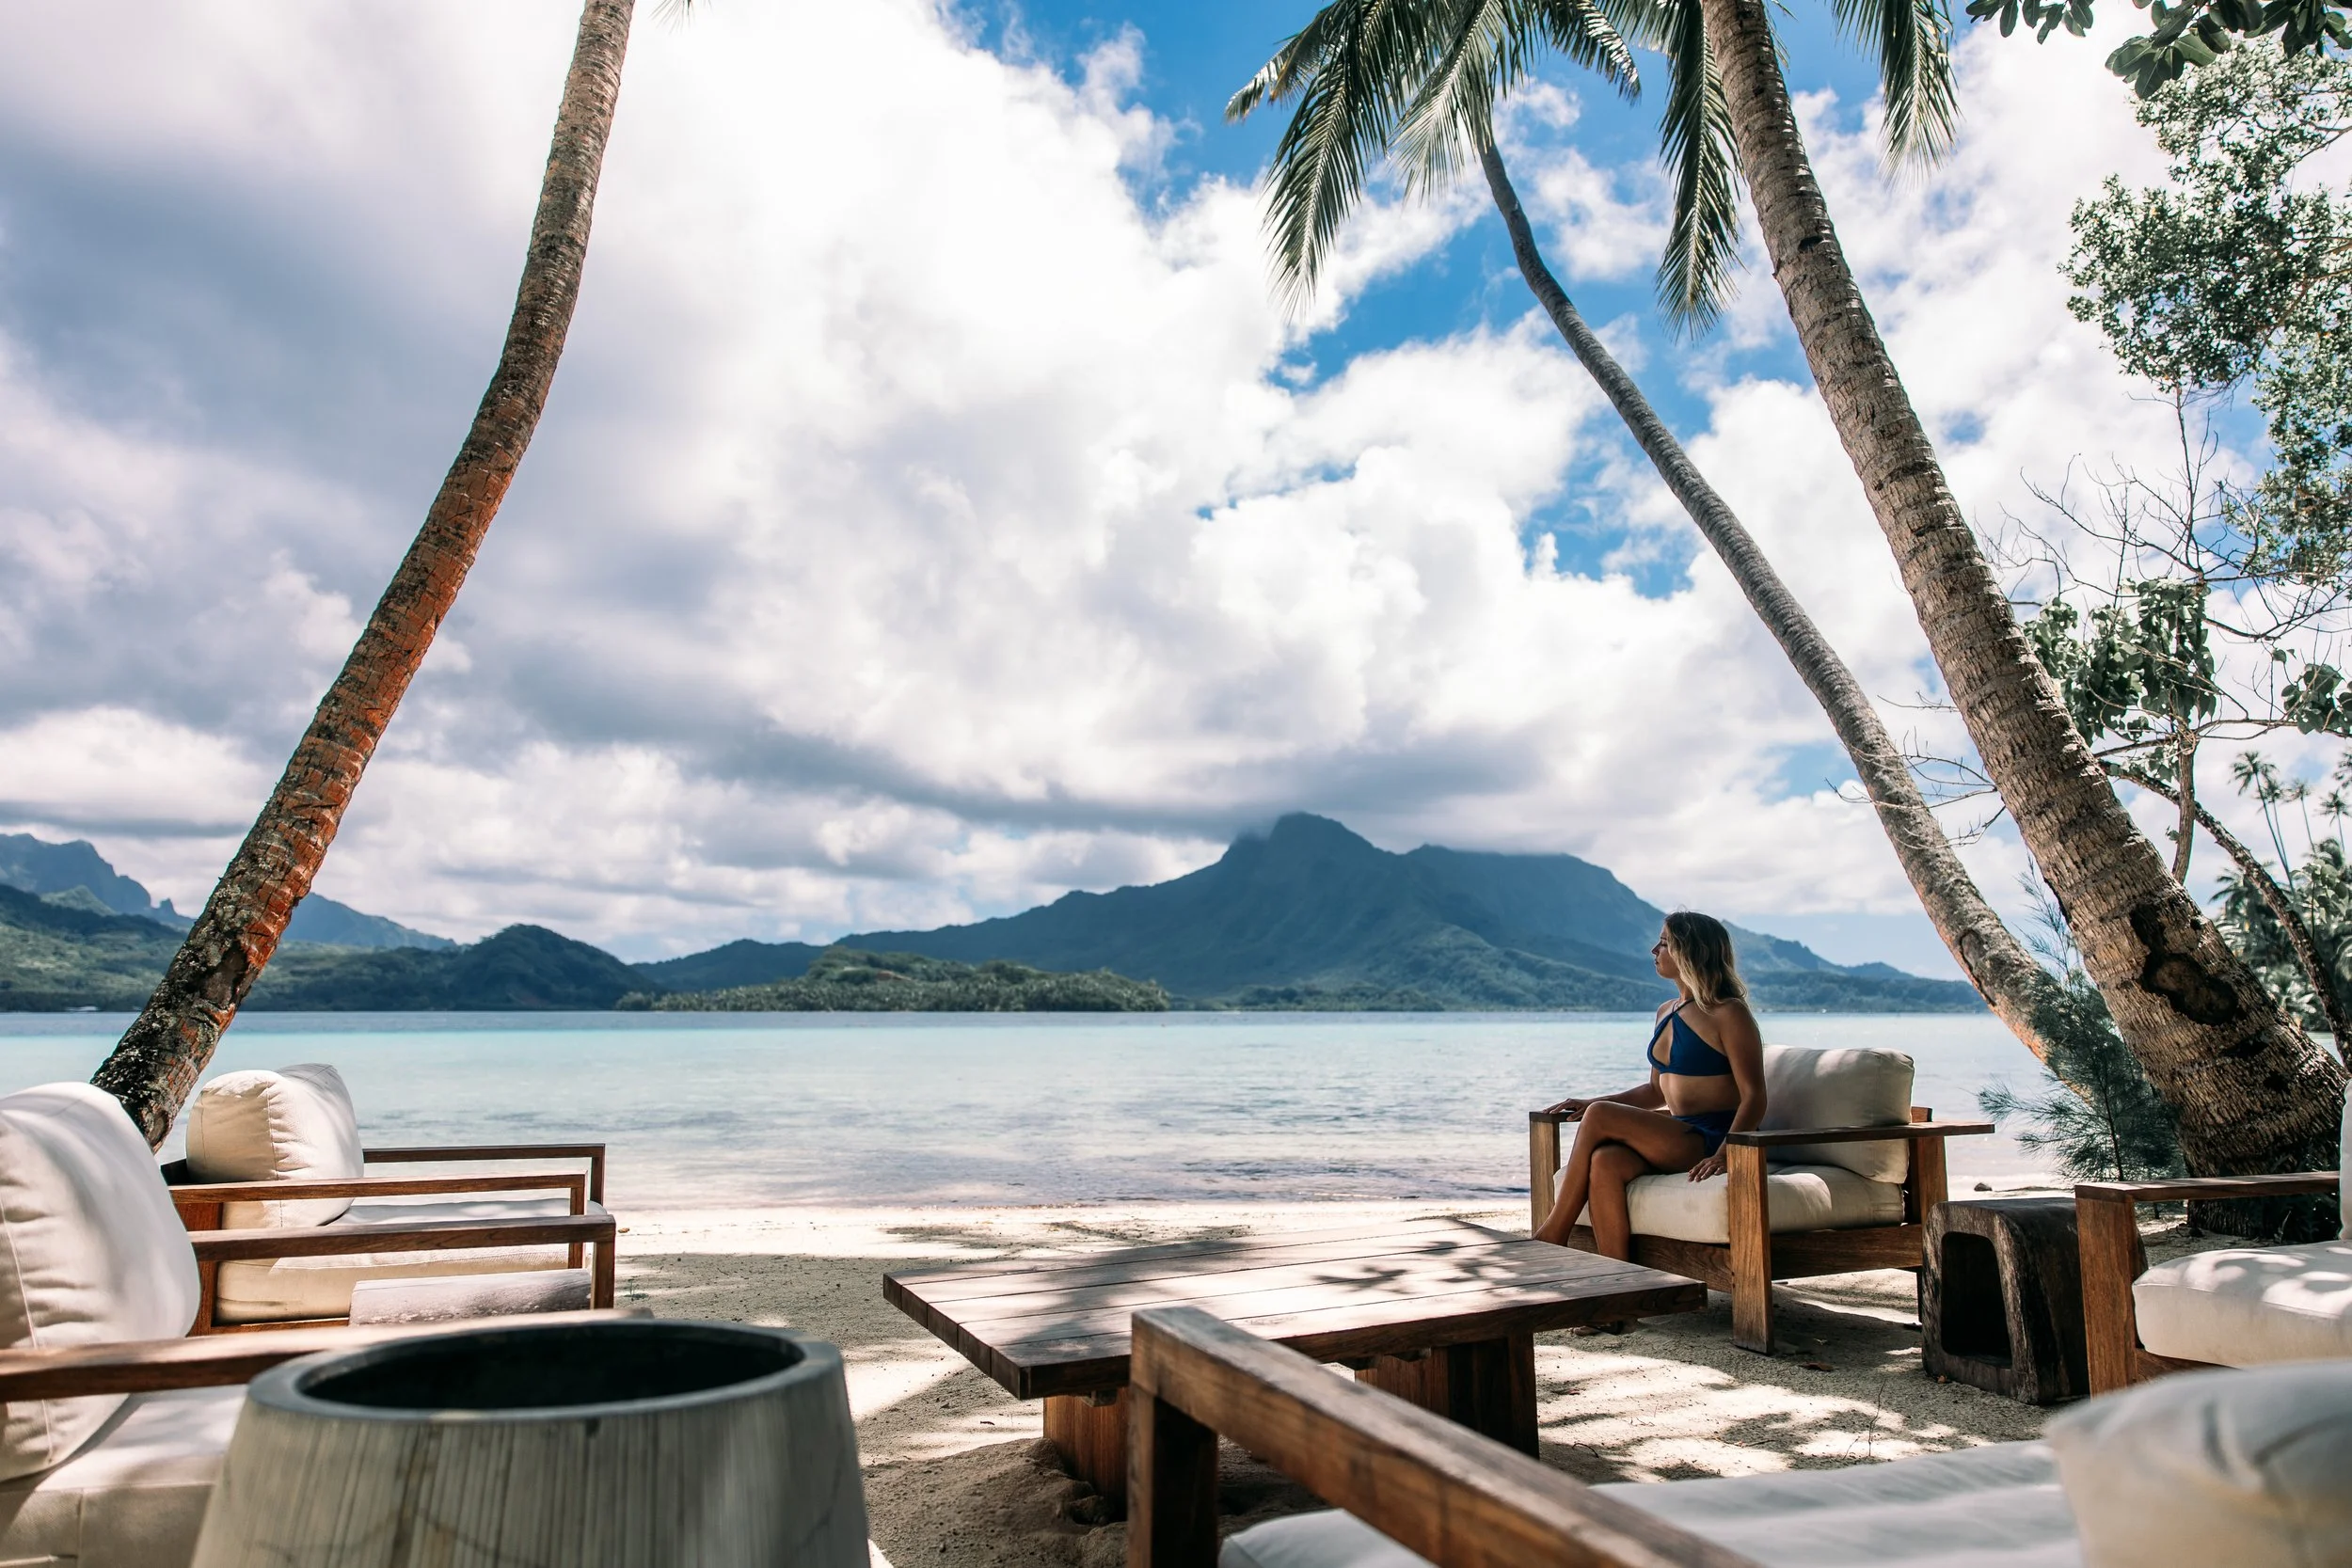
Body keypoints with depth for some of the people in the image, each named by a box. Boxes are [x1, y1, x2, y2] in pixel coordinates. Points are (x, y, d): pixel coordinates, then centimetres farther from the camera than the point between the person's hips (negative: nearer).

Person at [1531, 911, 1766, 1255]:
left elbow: (1754, 1098, -11)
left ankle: (1553, 1233, -14)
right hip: (1676, 1137, 7)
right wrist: (1589, 1104, 13)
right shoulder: (1666, 1013, 18)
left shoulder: (1728, 1013, -7)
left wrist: (1722, 1155, -25)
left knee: (1600, 1117, -23)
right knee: (1604, 1161, -25)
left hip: (1711, 1140, -7)